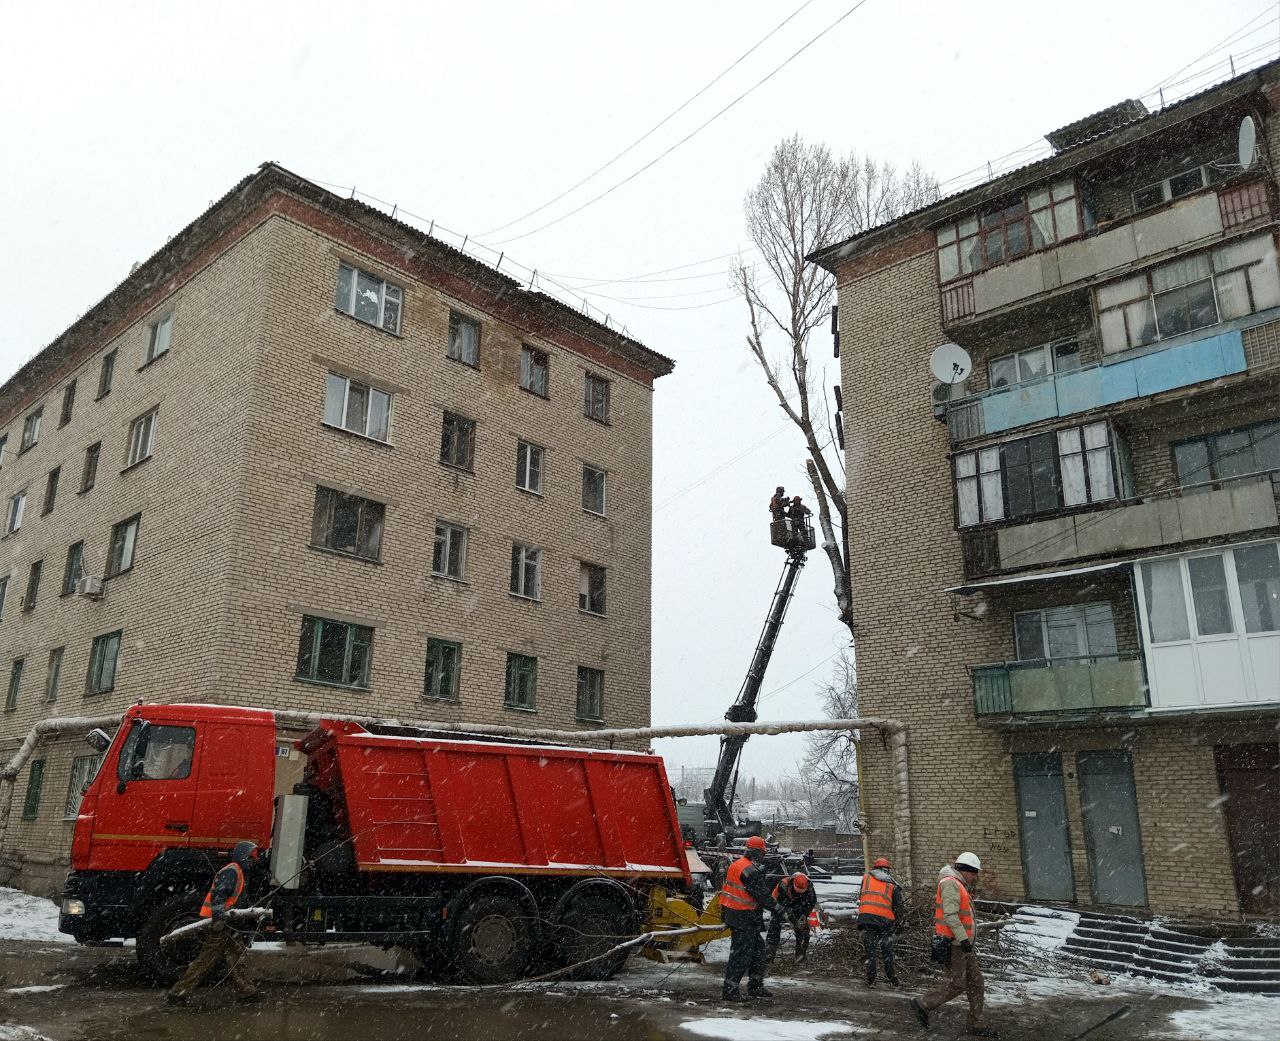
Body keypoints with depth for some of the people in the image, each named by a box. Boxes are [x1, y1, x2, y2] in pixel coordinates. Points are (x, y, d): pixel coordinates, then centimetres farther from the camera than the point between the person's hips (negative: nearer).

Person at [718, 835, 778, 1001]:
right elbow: (763, 895, -19)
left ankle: (755, 987, 26)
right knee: (741, 953, -4)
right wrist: (779, 909, -8)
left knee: (758, 948, 17)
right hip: (743, 917, -10)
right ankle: (729, 990, 2)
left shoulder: (736, 864, 12)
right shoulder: (750, 870, -20)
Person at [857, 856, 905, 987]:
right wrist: (898, 925, 15)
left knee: (870, 952, 8)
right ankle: (893, 981, 15)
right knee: (887, 952, 13)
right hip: (885, 919, 0)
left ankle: (871, 981, 9)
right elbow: (899, 908, 7)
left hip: (866, 916, 0)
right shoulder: (893, 885, 11)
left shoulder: (866, 878, 14)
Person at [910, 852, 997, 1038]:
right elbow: (950, 914, -24)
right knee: (956, 984, -7)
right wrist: (963, 938, -28)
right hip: (954, 944, -11)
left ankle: (976, 1026, 15)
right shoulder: (951, 884, -15)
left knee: (975, 982, 10)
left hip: (962, 944, 11)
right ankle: (922, 1004, 5)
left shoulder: (959, 886, 20)